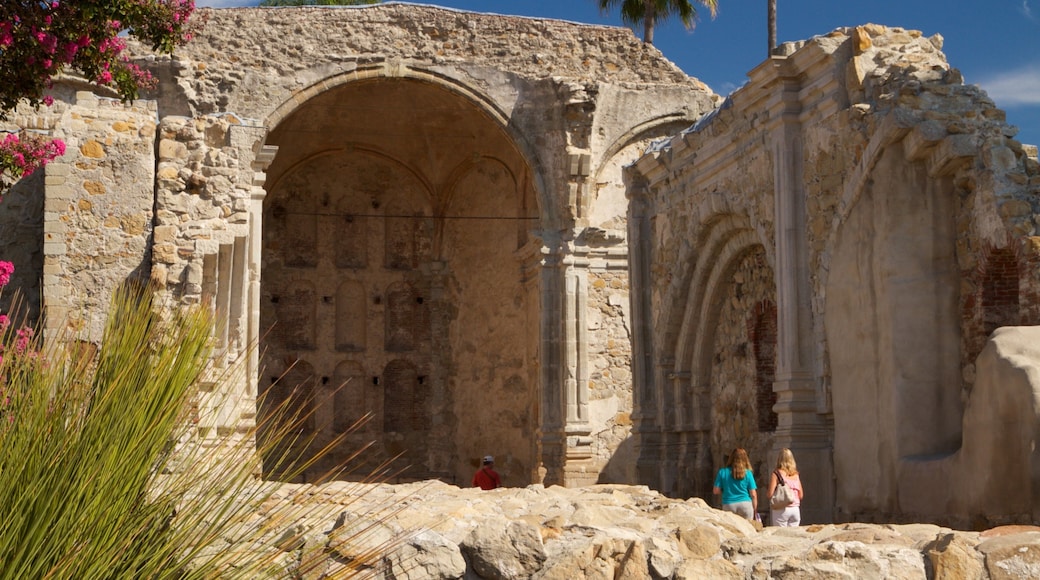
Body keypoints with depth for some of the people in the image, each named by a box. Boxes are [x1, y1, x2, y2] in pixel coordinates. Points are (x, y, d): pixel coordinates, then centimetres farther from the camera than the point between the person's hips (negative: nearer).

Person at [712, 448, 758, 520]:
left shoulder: (722, 472, 2)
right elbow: (753, 495, 2)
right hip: (746, 505, 0)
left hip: (729, 506, 0)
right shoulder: (748, 473, 1)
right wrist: (754, 511, 13)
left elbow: (716, 491, 2)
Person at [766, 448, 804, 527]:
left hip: (781, 509, -4)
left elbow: (770, 494, -11)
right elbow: (800, 496, 10)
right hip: (795, 509, 4)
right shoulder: (795, 475, 7)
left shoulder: (776, 474, -6)